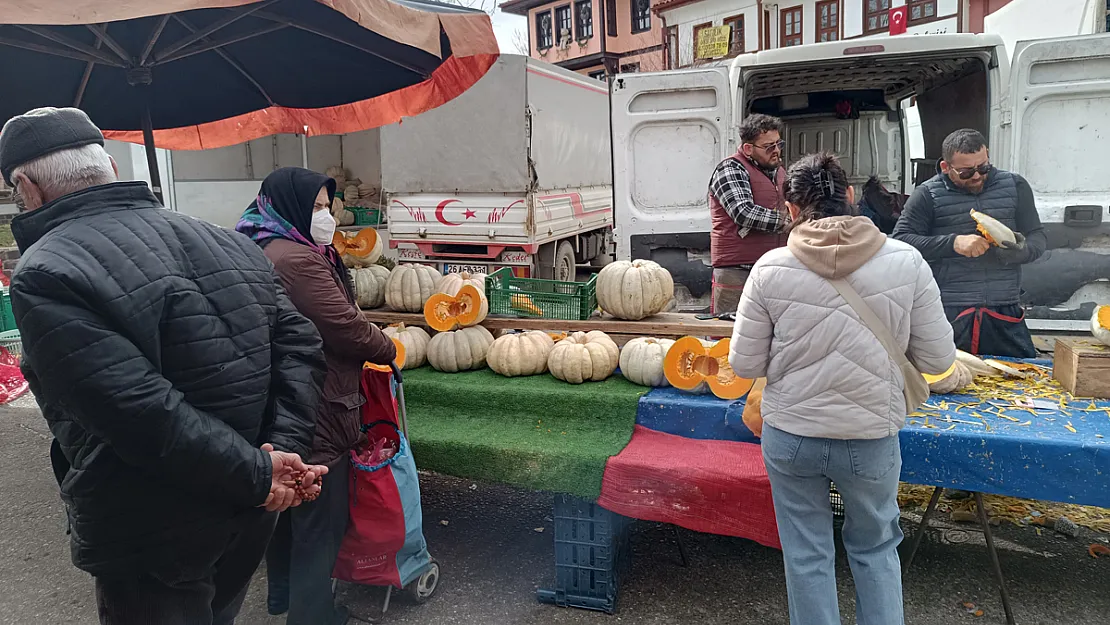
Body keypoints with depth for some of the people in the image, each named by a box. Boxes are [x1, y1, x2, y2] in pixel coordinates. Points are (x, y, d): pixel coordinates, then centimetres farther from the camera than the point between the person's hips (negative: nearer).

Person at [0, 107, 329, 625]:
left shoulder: (44, 277, -18)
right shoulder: (225, 242, 3)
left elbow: (146, 413, -27)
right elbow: (299, 343, 0)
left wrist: (259, 475, -18)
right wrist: (282, 447, -9)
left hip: (151, 548, -6)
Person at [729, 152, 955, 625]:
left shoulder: (770, 268, -13)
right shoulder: (906, 261, -11)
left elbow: (744, 364, -7)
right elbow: (938, 358, -5)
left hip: (791, 437, 0)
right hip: (872, 438, 1)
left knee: (807, 556, 19)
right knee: (875, 549, 26)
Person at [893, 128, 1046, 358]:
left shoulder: (1015, 187, 11)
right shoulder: (927, 195, 1)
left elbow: (1038, 237, 14)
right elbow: (900, 241, -7)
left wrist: (1020, 251, -10)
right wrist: (953, 243, -19)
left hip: (1004, 313, 3)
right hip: (947, 314, -3)